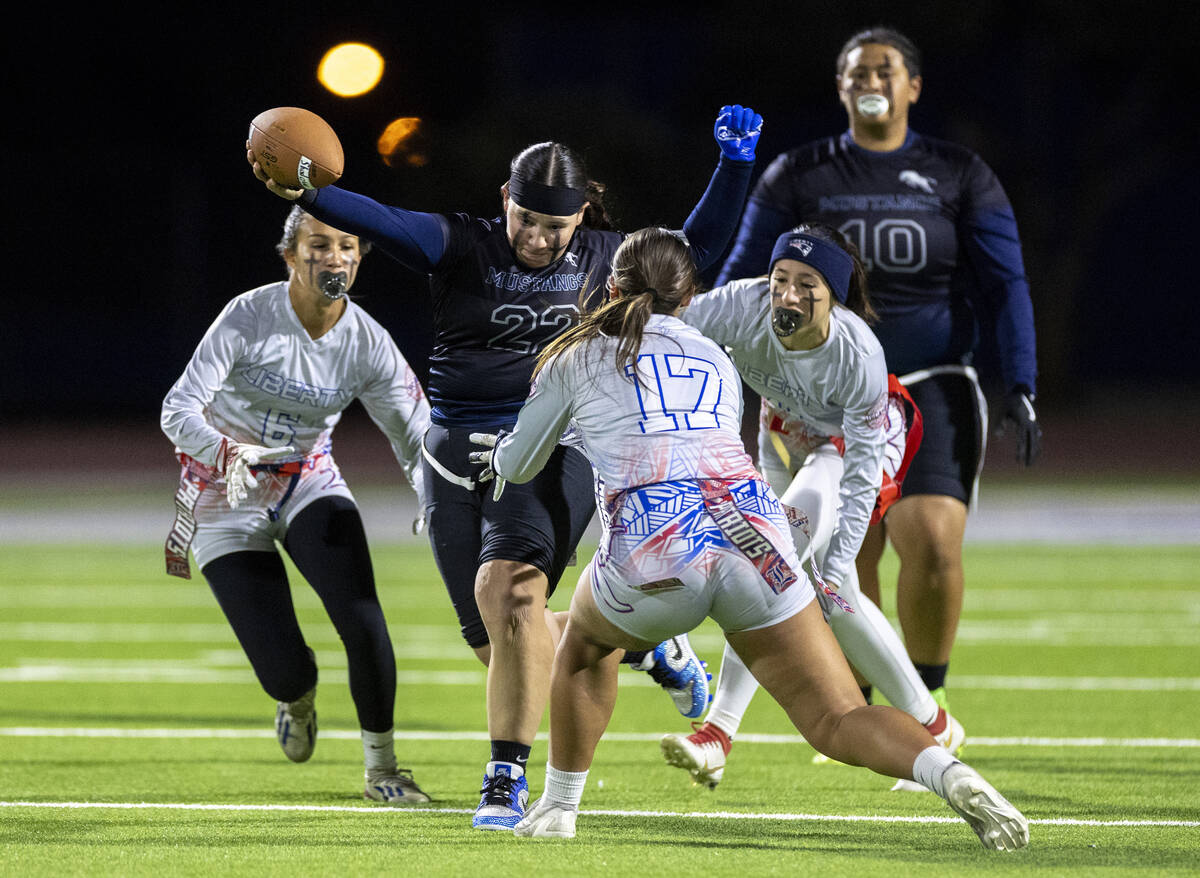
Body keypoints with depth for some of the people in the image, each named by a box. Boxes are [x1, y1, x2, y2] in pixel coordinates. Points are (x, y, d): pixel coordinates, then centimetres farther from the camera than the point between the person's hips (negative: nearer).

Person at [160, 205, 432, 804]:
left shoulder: (367, 343, -10)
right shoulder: (248, 318, -21)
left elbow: (416, 436, -8)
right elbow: (178, 410, -25)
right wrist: (227, 453, -45)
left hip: (308, 483, 3)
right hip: (227, 494, -3)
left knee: (361, 620, -21)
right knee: (284, 671, -10)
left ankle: (381, 768, -3)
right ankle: (298, 693, 31)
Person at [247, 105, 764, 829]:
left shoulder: (603, 256, 7)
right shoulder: (463, 247, 0)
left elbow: (702, 246, 18)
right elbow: (385, 224, -16)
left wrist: (735, 162, 6)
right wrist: (306, 194, -33)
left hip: (552, 449, -2)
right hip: (459, 461, 2)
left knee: (508, 588, -28)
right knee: (504, 645, 6)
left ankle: (508, 776, -24)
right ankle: (645, 644, 34)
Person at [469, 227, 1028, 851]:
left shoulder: (579, 356, 19)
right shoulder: (716, 362, 28)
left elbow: (517, 466, 32)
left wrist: (501, 451, 56)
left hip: (652, 545, -2)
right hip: (751, 532, 2)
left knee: (585, 646, 32)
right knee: (838, 721, 0)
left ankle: (557, 809, 36)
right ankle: (950, 775, -27)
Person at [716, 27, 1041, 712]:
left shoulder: (959, 178, 4)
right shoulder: (799, 178, 6)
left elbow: (1004, 288, 4)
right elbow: (744, 279, 7)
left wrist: (1021, 390, -6)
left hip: (933, 391, -1)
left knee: (934, 544, -17)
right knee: (847, 562, -1)